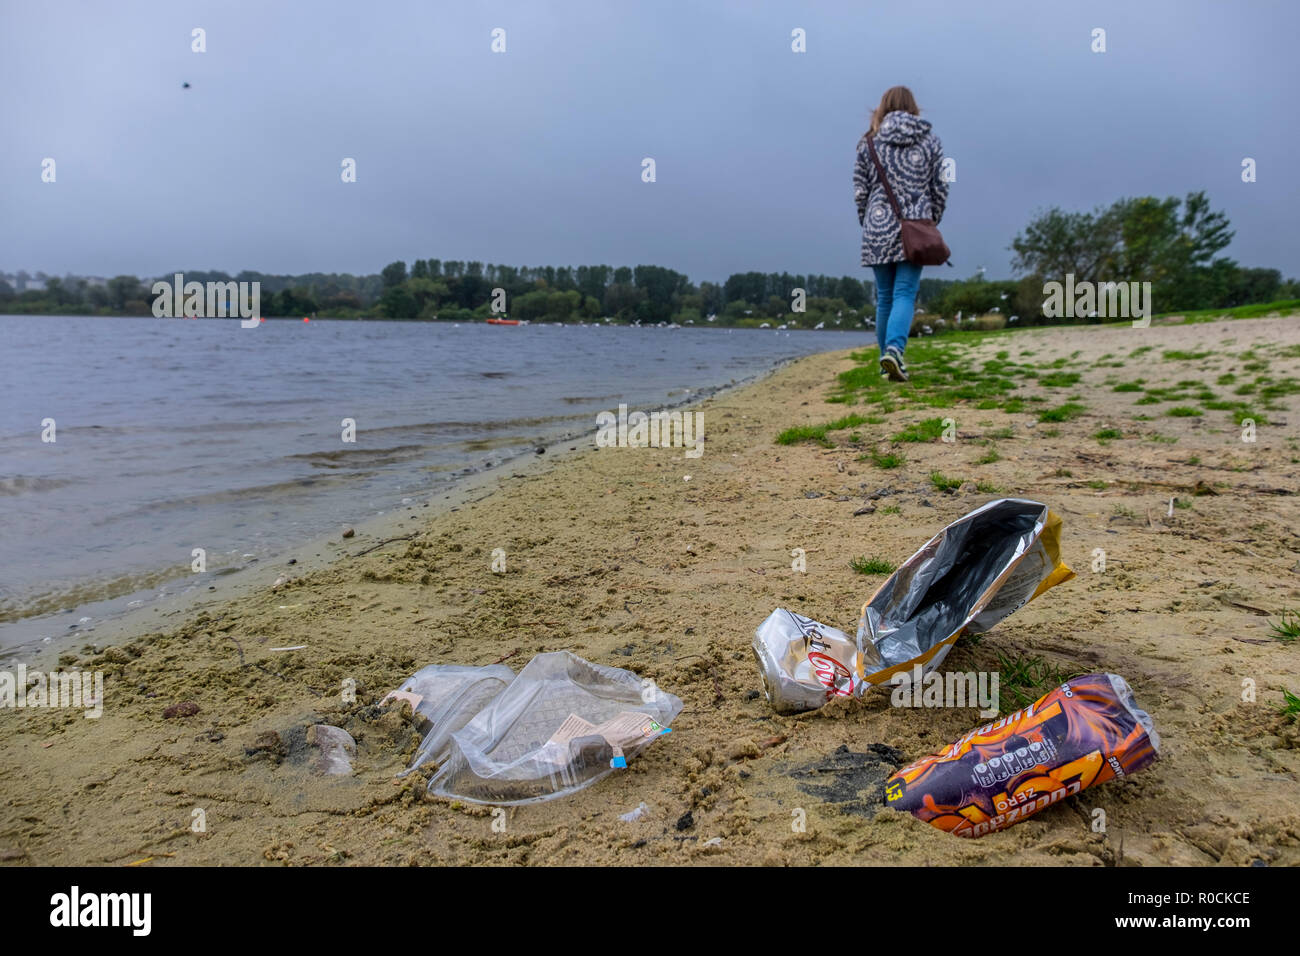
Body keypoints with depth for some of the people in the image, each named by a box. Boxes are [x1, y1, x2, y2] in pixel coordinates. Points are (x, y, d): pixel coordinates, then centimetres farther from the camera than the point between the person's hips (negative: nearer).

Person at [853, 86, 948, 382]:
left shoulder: (869, 142, 5)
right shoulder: (930, 141, 7)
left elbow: (860, 192, 3)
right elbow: (940, 190, 6)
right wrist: (931, 224, 18)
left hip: (878, 228, 1)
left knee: (884, 297, 10)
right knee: (905, 294, -5)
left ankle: (887, 358, 17)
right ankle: (894, 350, -27)